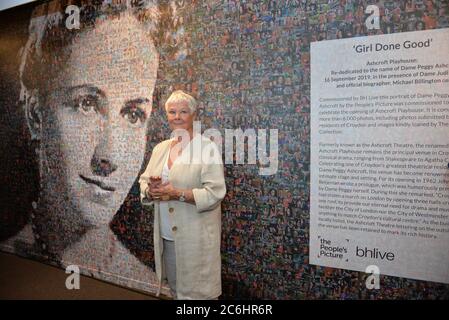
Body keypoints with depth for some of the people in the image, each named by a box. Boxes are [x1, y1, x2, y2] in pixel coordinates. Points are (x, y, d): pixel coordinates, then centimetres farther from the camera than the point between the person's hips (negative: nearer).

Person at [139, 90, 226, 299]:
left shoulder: (207, 148, -12)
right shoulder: (160, 148, 8)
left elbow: (215, 193, -18)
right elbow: (144, 182, 11)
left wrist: (177, 193, -25)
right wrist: (151, 190, -12)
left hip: (195, 237, -6)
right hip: (166, 236, 6)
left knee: (198, 292, 6)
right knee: (176, 289, 21)